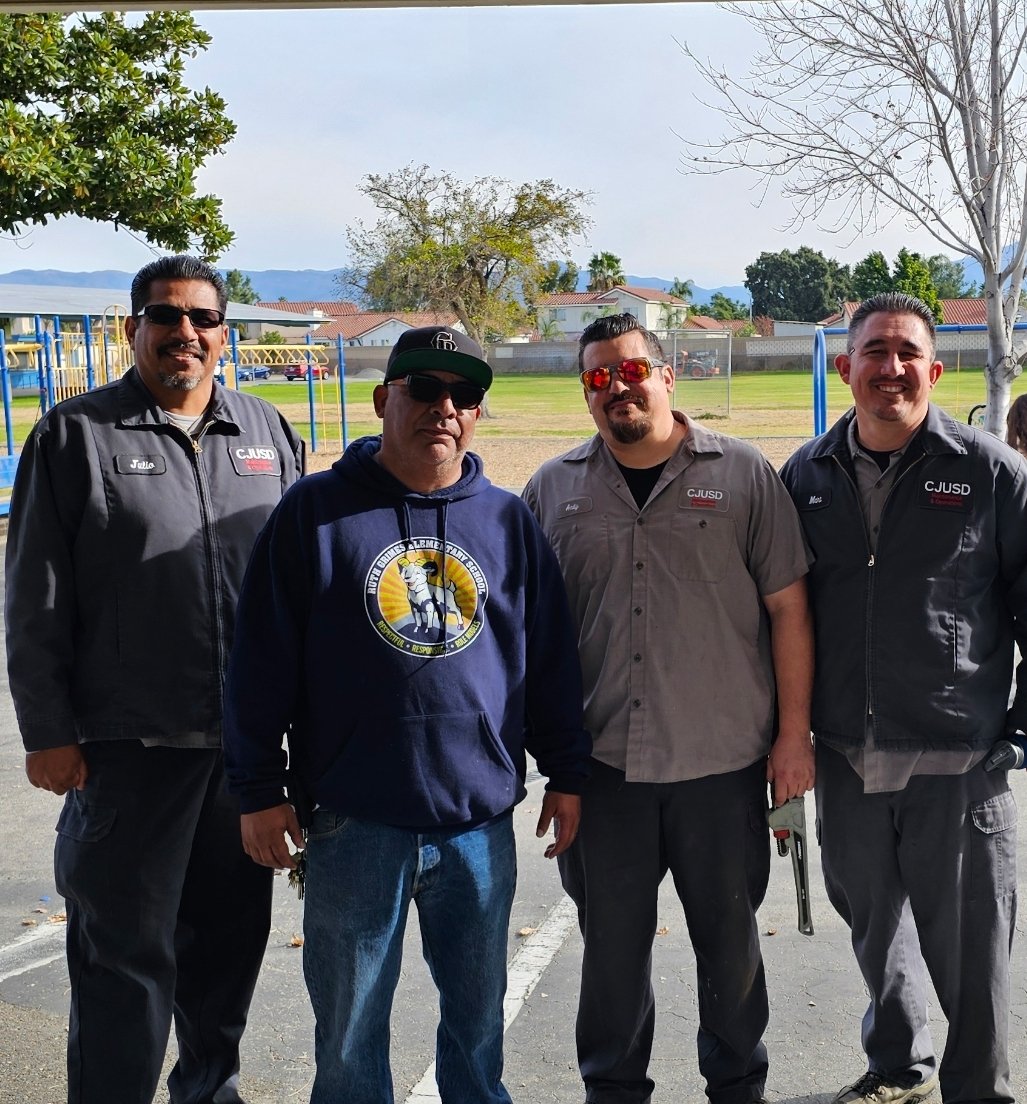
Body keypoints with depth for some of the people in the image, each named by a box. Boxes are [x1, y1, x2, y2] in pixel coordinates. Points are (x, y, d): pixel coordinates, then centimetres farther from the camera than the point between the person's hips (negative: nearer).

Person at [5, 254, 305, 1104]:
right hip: (129, 746, -4)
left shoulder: (269, 432, 8)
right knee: (127, 947, 3)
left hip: (249, 739, 4)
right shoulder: (76, 435, -2)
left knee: (232, 927, 17)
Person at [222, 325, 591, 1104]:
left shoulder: (507, 520, 6)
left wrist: (566, 774, 10)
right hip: (354, 819, -2)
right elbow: (261, 660, -2)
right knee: (351, 1026, 11)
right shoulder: (316, 511, -3)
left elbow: (552, 656, 10)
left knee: (479, 1010, 17)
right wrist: (258, 789, -3)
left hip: (482, 818, 2)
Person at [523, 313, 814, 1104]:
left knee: (730, 939, 14)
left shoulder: (742, 475, -1)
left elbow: (787, 608, -1)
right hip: (600, 762, 2)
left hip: (723, 762, -1)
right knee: (611, 939, 13)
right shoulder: (555, 488, 6)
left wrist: (794, 734, -4)